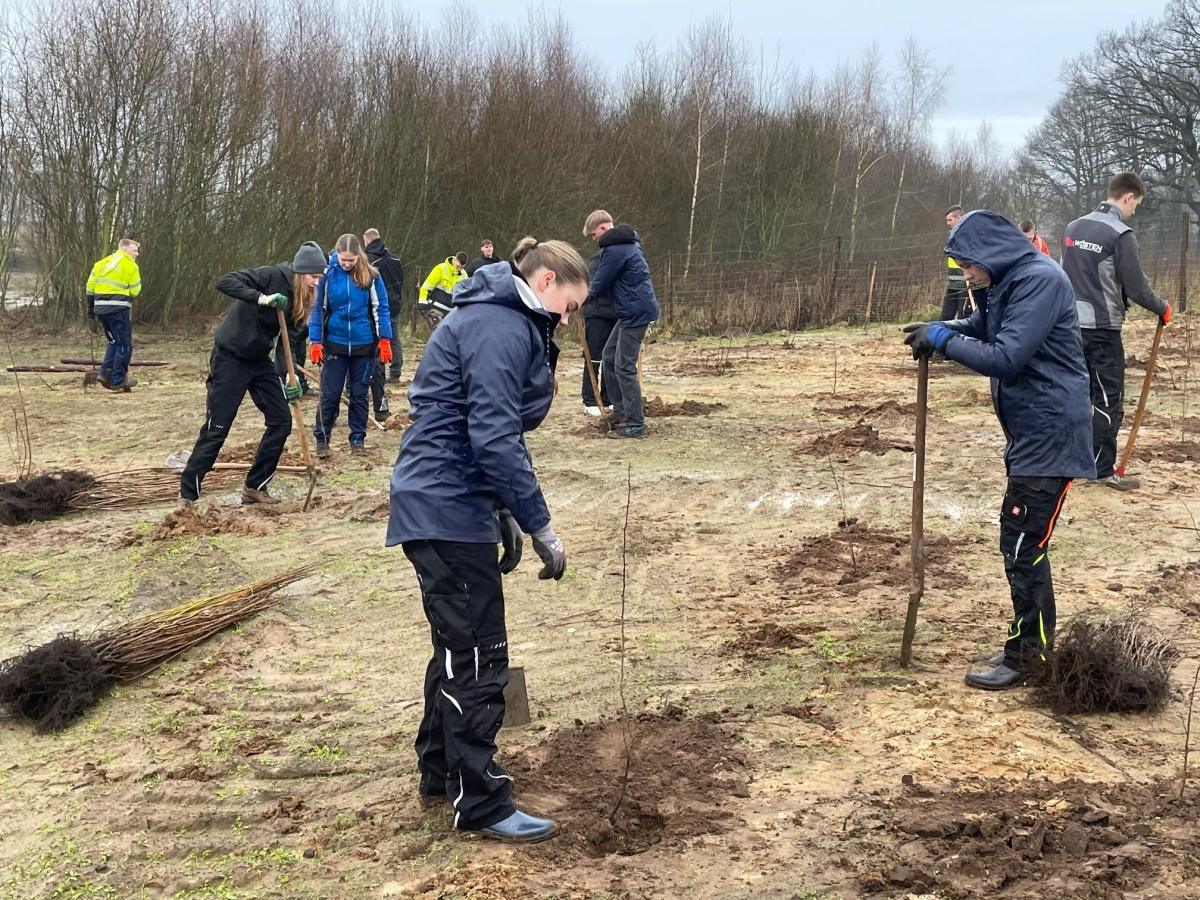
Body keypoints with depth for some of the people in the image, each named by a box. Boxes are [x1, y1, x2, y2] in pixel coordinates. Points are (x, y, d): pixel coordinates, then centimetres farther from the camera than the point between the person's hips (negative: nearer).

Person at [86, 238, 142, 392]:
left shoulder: (102, 263, 15)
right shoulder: (130, 266, -3)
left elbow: (90, 285, 13)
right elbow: (134, 291, -6)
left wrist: (90, 306, 19)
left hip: (100, 306, 7)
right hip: (119, 307, -7)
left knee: (114, 342, 21)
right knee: (124, 345, 3)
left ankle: (105, 373, 8)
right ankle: (119, 381, 1)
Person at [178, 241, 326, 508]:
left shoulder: (302, 299, 3)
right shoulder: (273, 276, -18)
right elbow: (225, 282, -27)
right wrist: (261, 298, -38)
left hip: (259, 360, 8)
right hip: (230, 357, -8)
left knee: (281, 420, 3)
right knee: (216, 428, -6)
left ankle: (254, 487, 14)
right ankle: (187, 494, 4)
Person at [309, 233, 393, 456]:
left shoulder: (371, 275, -7)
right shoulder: (328, 273, -7)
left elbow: (381, 308, -1)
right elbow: (318, 309, -1)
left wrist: (385, 340, -5)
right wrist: (315, 342, -4)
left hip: (364, 345, 0)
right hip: (334, 344, 0)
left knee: (359, 394, 10)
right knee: (330, 394, 3)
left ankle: (358, 438, 20)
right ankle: (322, 438, 13)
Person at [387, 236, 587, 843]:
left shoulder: (503, 323, 16)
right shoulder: (502, 327, -17)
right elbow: (495, 439, -24)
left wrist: (506, 514, 18)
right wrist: (541, 528, -20)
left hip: (444, 505, 11)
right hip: (447, 511, -11)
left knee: (459, 647, 20)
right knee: (479, 658, -3)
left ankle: (440, 771, 34)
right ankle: (480, 805, 7)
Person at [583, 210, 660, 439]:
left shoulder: (616, 250, -18)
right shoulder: (627, 243, 16)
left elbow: (599, 285, -12)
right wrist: (587, 294, 15)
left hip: (636, 313, -11)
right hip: (633, 312, 11)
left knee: (624, 367, -7)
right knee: (609, 358, 17)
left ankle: (635, 425, -5)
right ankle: (620, 412, 24)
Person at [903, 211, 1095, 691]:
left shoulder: (1039, 280, -19)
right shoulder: (1006, 282, 10)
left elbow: (1005, 358, -24)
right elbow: (980, 327, 21)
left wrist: (943, 340, -15)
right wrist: (941, 329, 0)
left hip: (1050, 433, -10)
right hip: (1029, 431, 10)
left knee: (1023, 545, -6)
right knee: (1022, 543, 16)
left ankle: (1027, 656, 4)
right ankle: (1030, 644, 26)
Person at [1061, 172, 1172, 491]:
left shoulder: (1073, 228, 8)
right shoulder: (1121, 234, -15)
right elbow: (1137, 288, -12)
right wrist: (1162, 308, 4)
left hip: (1071, 324, 7)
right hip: (1102, 328, -7)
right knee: (1109, 401, 0)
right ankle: (1103, 470, 1)